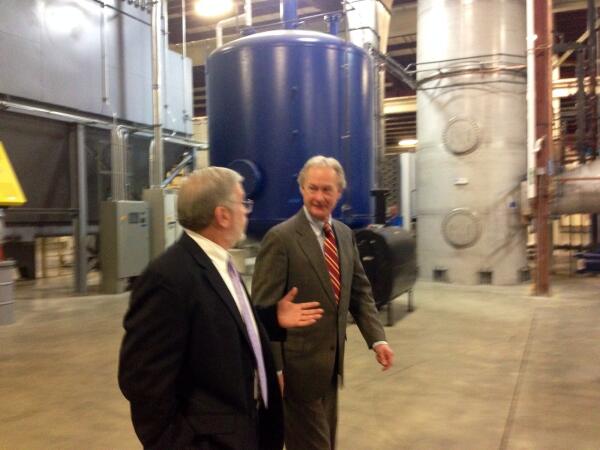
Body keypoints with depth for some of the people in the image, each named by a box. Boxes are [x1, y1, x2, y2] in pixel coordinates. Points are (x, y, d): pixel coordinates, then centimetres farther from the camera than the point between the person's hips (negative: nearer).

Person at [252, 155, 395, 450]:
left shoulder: (345, 234, 5)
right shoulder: (280, 238, -16)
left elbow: (360, 292, 10)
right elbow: (264, 308, -17)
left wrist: (377, 338, -1)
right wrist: (272, 366, -18)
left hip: (331, 359, 7)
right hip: (299, 362, -7)